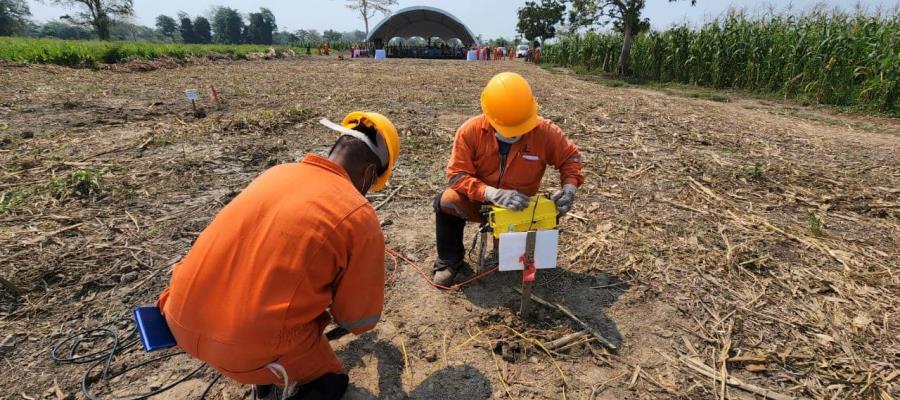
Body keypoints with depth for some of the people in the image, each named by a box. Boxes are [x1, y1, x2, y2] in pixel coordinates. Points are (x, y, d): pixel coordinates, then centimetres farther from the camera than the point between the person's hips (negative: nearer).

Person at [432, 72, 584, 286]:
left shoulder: (545, 132, -18)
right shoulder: (470, 131, -21)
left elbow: (570, 156, -1)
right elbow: (457, 175, -23)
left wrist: (569, 186, -21)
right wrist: (492, 193, -38)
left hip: (521, 207, 2)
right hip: (480, 202, -1)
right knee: (446, 202, -29)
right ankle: (450, 261, -4)